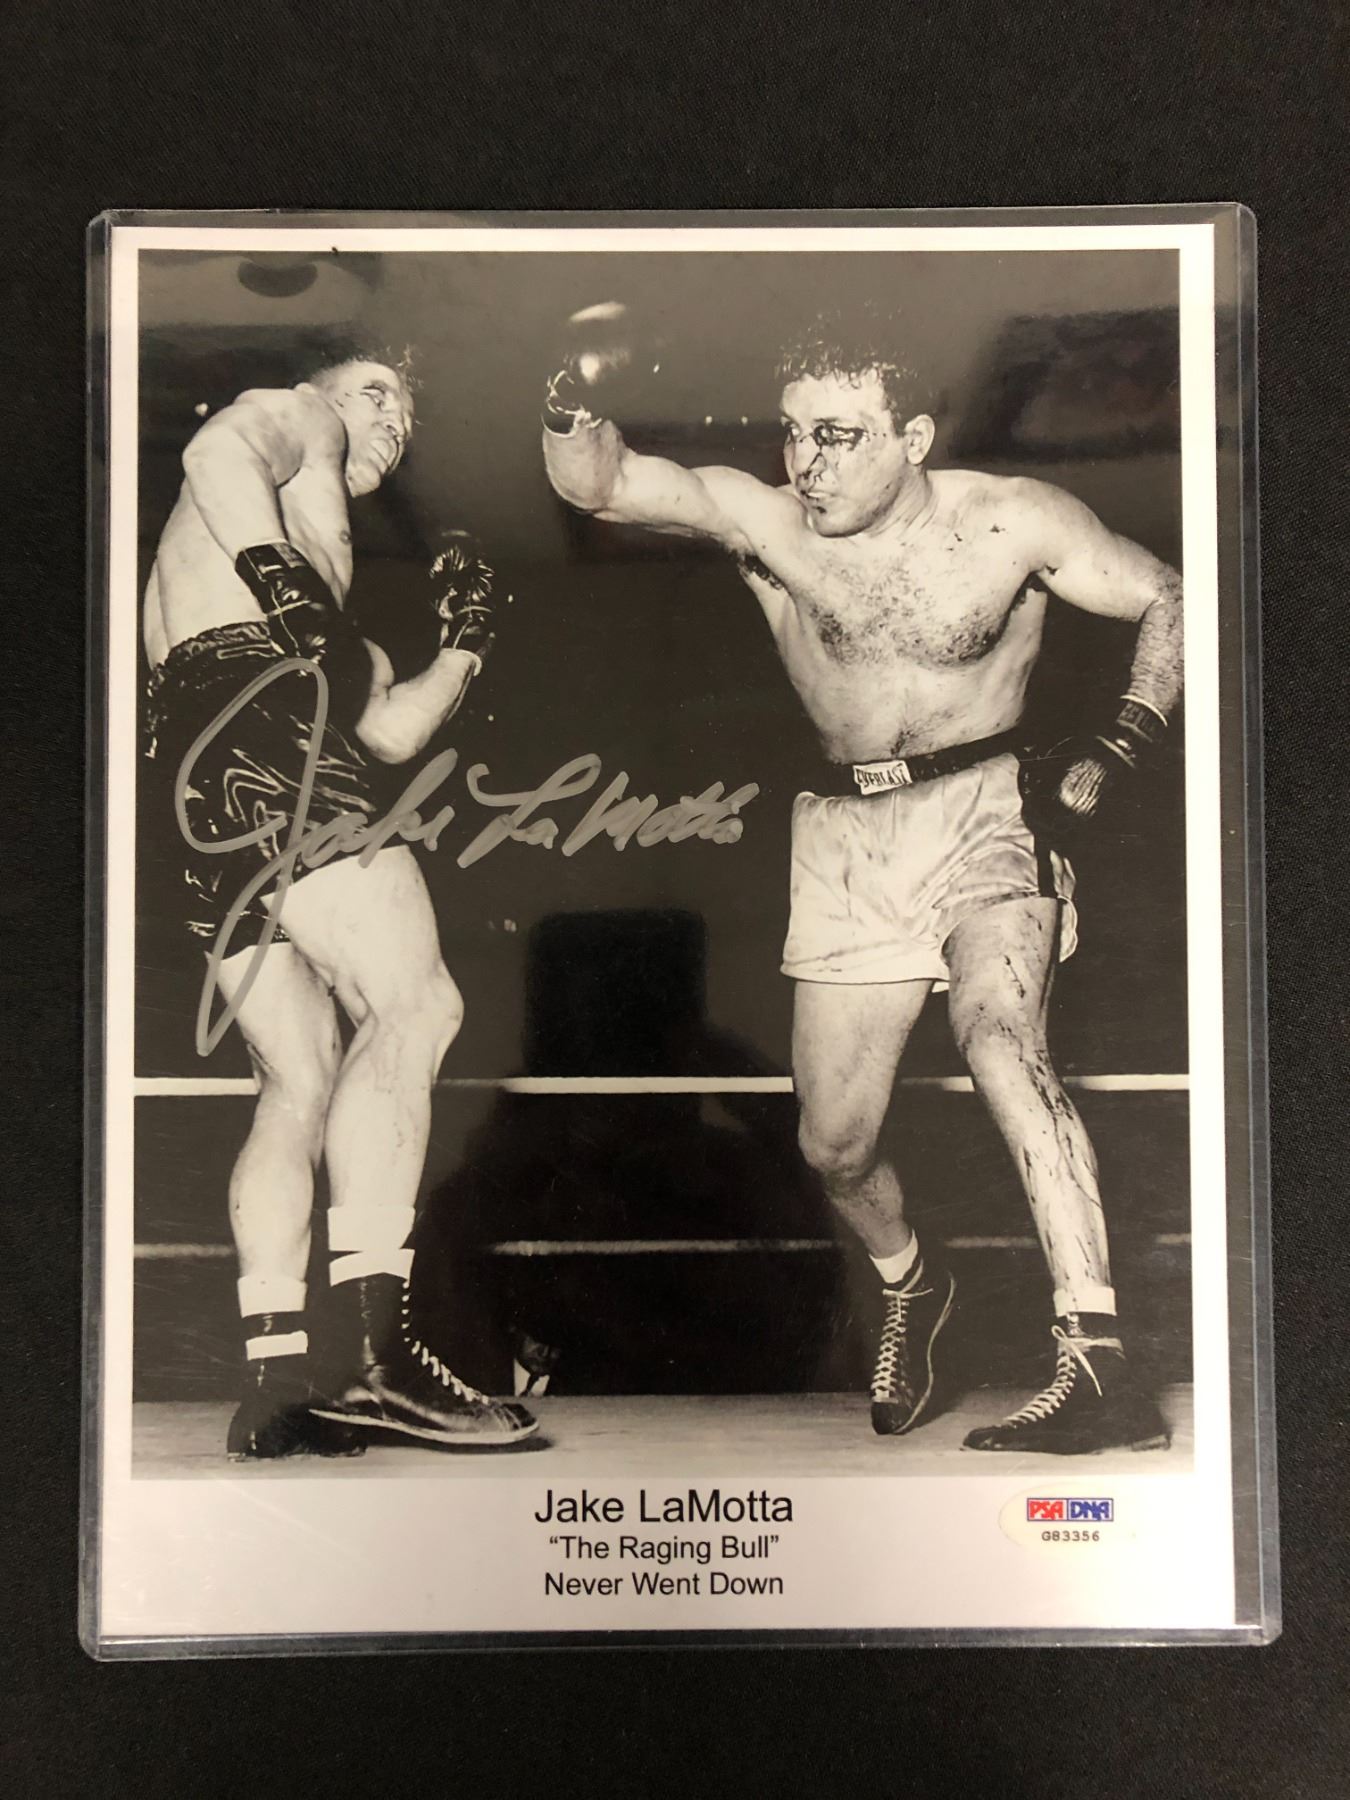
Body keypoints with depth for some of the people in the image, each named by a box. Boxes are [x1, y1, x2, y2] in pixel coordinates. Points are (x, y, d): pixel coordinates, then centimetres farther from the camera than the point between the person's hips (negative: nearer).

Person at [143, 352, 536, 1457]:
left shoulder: (323, 616, 40)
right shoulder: (291, 416, 21)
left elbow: (392, 732, 28)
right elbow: (216, 451, -5)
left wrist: (462, 648, 24)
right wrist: (274, 570, -20)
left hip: (198, 789, 9)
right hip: (254, 719, -9)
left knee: (301, 1080, 3)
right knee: (414, 1005, -19)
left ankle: (274, 1385, 1)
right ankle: (373, 1346, -25)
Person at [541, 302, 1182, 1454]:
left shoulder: (1012, 521, -6)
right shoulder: (761, 521, -3)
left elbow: (1169, 600, 2)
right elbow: (594, 485, -14)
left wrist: (1120, 750, -11)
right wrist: (581, 398, -35)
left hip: (983, 812, -3)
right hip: (847, 836, 3)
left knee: (1001, 1043, -31)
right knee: (832, 1142, 6)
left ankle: (1099, 1372, -25)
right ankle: (909, 1284, 39)